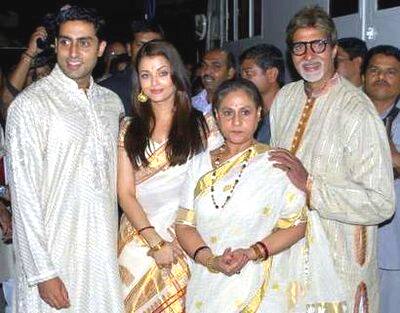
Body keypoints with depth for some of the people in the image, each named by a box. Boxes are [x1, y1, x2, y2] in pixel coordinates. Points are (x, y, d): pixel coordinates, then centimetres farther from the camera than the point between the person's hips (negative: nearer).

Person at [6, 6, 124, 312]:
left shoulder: (112, 102, 9)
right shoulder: (31, 105, -11)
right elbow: (24, 195, -13)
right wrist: (42, 272, -16)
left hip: (106, 252, 5)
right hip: (55, 255, -5)